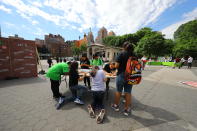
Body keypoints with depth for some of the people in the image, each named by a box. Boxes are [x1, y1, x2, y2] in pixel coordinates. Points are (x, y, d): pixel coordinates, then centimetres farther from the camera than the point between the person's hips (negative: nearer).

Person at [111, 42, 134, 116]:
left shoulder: (121, 54, -10)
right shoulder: (134, 55, 1)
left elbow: (116, 66, -14)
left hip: (121, 75, -3)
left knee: (119, 91, 14)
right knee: (128, 92, 12)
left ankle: (116, 106, 33)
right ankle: (127, 109, 27)